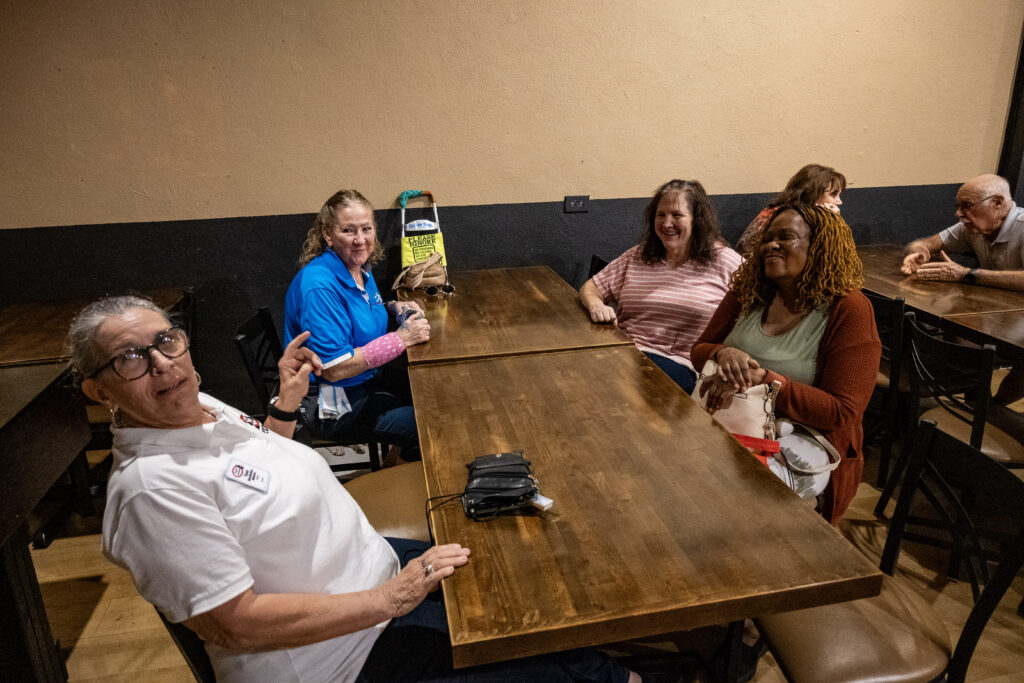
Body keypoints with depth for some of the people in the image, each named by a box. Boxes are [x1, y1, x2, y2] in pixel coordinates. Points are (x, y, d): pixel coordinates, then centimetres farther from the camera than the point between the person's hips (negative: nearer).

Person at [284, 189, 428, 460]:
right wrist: (401, 338, -26)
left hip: (368, 375, 9)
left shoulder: (359, 267, -1)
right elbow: (334, 368, -29)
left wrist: (392, 307, -1)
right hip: (333, 405, -9)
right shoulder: (319, 286, -28)